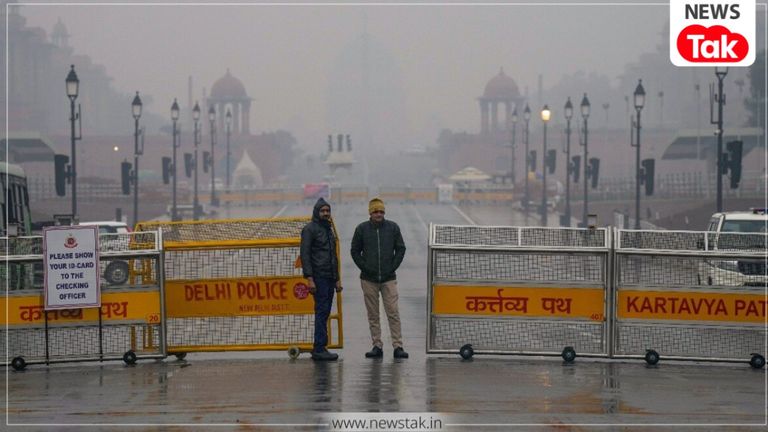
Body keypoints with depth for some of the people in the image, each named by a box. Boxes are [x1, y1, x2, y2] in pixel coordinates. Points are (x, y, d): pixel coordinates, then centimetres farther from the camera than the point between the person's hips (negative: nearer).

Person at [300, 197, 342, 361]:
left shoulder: (329, 229, 20)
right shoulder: (310, 229, -6)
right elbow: (305, 254, -13)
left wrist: (337, 279, 22)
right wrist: (309, 279, -20)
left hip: (330, 278, 8)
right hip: (319, 277, -8)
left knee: (325, 313, 7)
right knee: (322, 311, -12)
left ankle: (319, 348, 9)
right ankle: (319, 349, -13)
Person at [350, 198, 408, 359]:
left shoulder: (393, 228, 2)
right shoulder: (362, 229, 1)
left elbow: (401, 249, 8)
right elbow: (355, 251, 7)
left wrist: (393, 267, -1)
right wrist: (364, 267, -2)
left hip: (389, 279, -1)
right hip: (369, 279, 1)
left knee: (393, 313, -4)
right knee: (373, 315, 4)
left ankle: (398, 346, -3)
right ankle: (377, 346, 10)